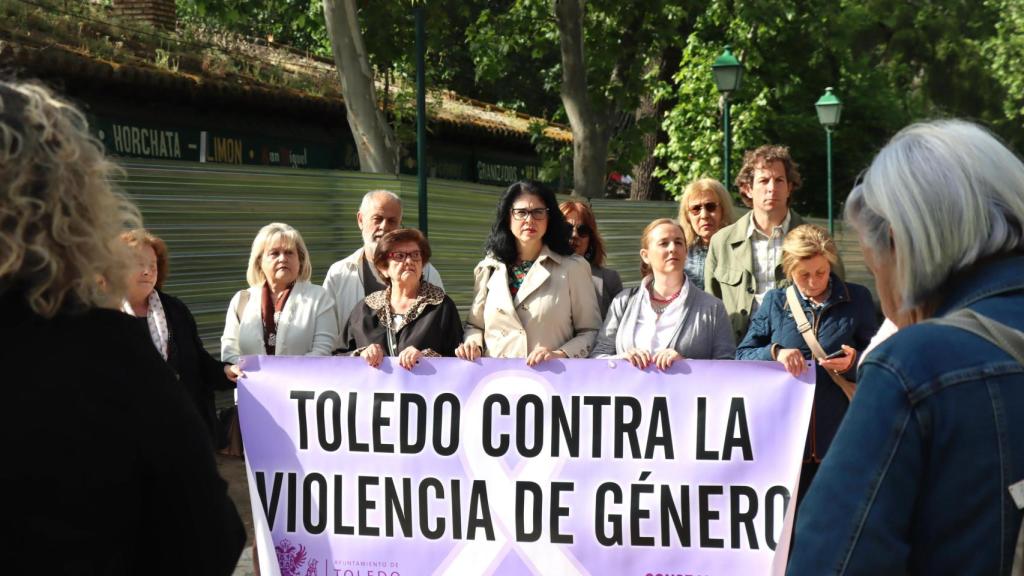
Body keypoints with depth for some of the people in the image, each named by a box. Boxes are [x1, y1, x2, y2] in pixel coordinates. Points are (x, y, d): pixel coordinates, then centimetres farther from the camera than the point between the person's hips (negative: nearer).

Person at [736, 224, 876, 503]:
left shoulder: (857, 299, 7)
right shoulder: (774, 302, 9)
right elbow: (742, 355, 6)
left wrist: (854, 363, -15)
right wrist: (775, 352, -13)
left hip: (840, 435, 0)